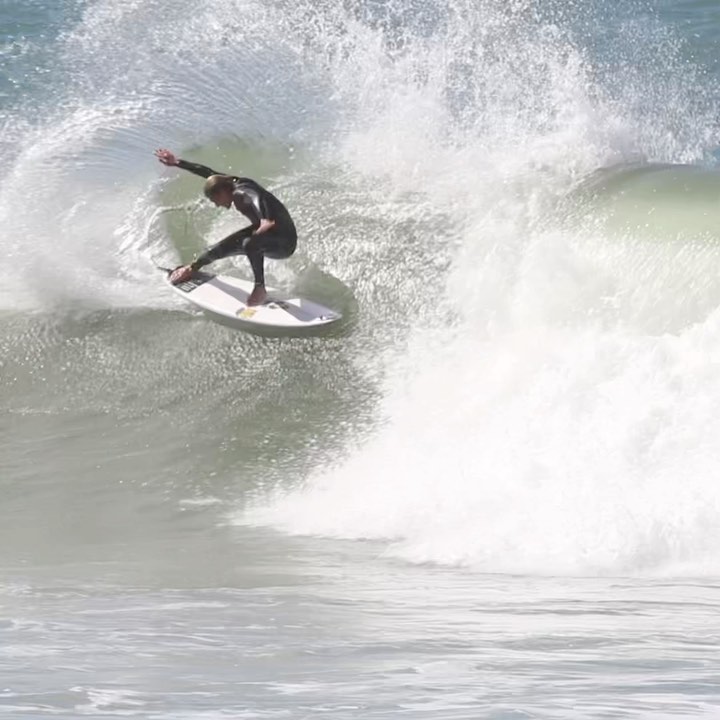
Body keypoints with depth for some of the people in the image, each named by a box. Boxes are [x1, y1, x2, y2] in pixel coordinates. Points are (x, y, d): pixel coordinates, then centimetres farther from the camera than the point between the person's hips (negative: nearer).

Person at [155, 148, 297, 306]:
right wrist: (177, 163, 16)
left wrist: (265, 220, -71)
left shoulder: (240, 192, -29)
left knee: (249, 244, -37)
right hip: (264, 231, 10)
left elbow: (256, 198, -52)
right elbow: (208, 173, 10)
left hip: (284, 241, -10)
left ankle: (260, 289, -23)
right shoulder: (231, 183, -4)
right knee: (224, 247, 14)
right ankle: (192, 268, 40)